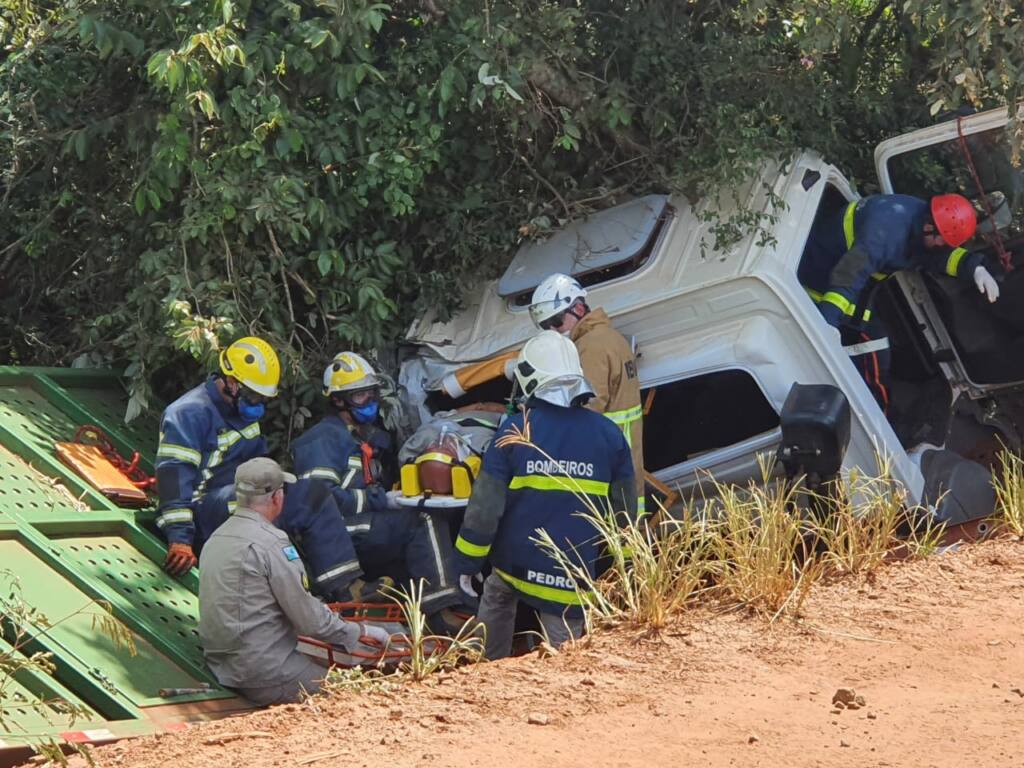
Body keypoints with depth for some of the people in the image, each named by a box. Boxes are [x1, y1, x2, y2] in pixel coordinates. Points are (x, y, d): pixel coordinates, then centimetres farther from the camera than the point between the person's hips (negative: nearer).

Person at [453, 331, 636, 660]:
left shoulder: (515, 431, -8)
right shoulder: (608, 435, -2)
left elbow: (485, 505, -8)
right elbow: (623, 512, 5)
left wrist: (466, 564, 2)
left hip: (516, 562, 0)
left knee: (496, 597, 31)